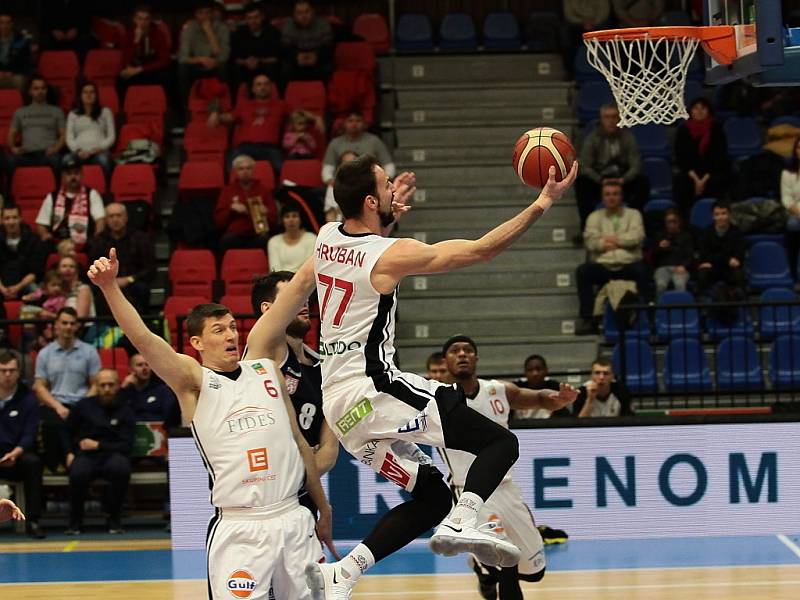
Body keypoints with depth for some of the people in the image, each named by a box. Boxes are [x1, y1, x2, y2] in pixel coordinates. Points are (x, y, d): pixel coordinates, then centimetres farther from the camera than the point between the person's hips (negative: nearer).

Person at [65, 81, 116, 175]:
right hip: (80, 152, 1)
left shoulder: (105, 112, 21)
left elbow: (111, 137, 13)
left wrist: (99, 148, -7)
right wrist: (78, 151, -8)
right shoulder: (73, 114, 24)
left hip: (100, 151, -1)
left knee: (103, 160, -40)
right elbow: (69, 138, 14)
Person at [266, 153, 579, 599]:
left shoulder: (328, 238, 8)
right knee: (500, 443, -5)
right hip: (375, 391, -8)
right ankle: (461, 524, -28)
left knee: (432, 496, 15)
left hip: (339, 403, 8)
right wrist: (543, 203, -13)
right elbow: (481, 249, -15)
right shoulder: (390, 255, -13)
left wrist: (389, 211, 31)